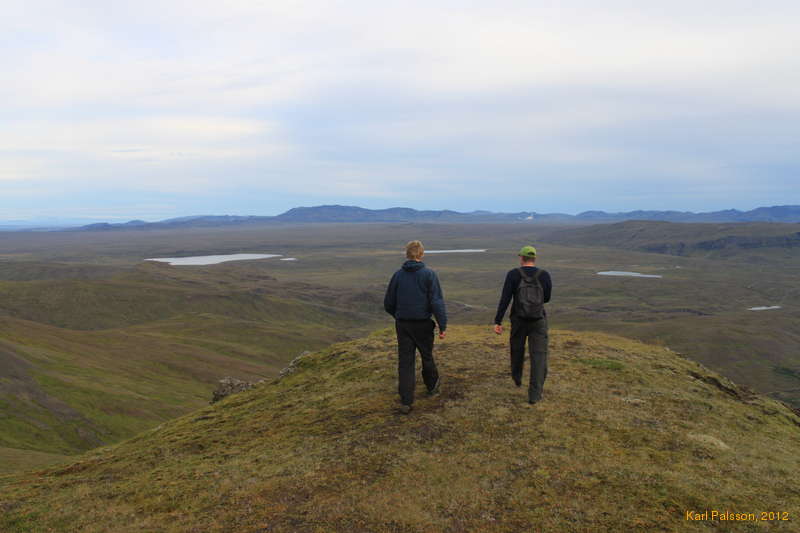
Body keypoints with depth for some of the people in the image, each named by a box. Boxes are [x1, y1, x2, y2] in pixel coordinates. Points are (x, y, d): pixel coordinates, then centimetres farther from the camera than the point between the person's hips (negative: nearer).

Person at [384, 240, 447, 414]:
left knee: (405, 362, 3)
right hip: (423, 324, -1)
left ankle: (406, 402, 0)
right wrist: (443, 325, -10)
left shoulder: (398, 275, 1)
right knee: (427, 357, 20)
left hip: (402, 325, 2)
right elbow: (437, 302, -15)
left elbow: (388, 303, 7)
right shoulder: (429, 274, -9)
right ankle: (432, 386, 41)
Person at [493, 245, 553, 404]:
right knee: (538, 357, 4)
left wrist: (497, 322, -12)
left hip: (519, 321, 1)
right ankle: (534, 394, -3)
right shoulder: (545, 275, -7)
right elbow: (546, 298, 8)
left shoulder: (513, 274, -10)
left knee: (517, 349, 26)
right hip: (538, 322, -1)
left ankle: (517, 378, 49)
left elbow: (504, 299, -15)